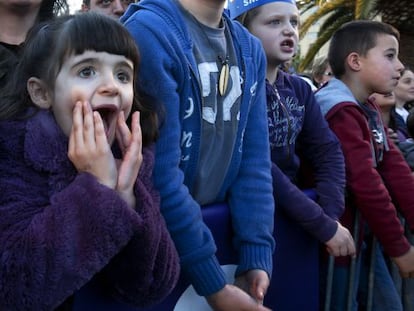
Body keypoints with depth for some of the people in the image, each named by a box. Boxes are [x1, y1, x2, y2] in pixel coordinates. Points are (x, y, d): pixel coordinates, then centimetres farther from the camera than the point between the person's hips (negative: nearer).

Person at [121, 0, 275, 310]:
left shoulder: (250, 49, 3)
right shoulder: (149, 32, -20)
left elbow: (254, 159, 1)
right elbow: (159, 173, -23)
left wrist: (257, 256, -8)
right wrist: (215, 285, -19)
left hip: (218, 226, 7)